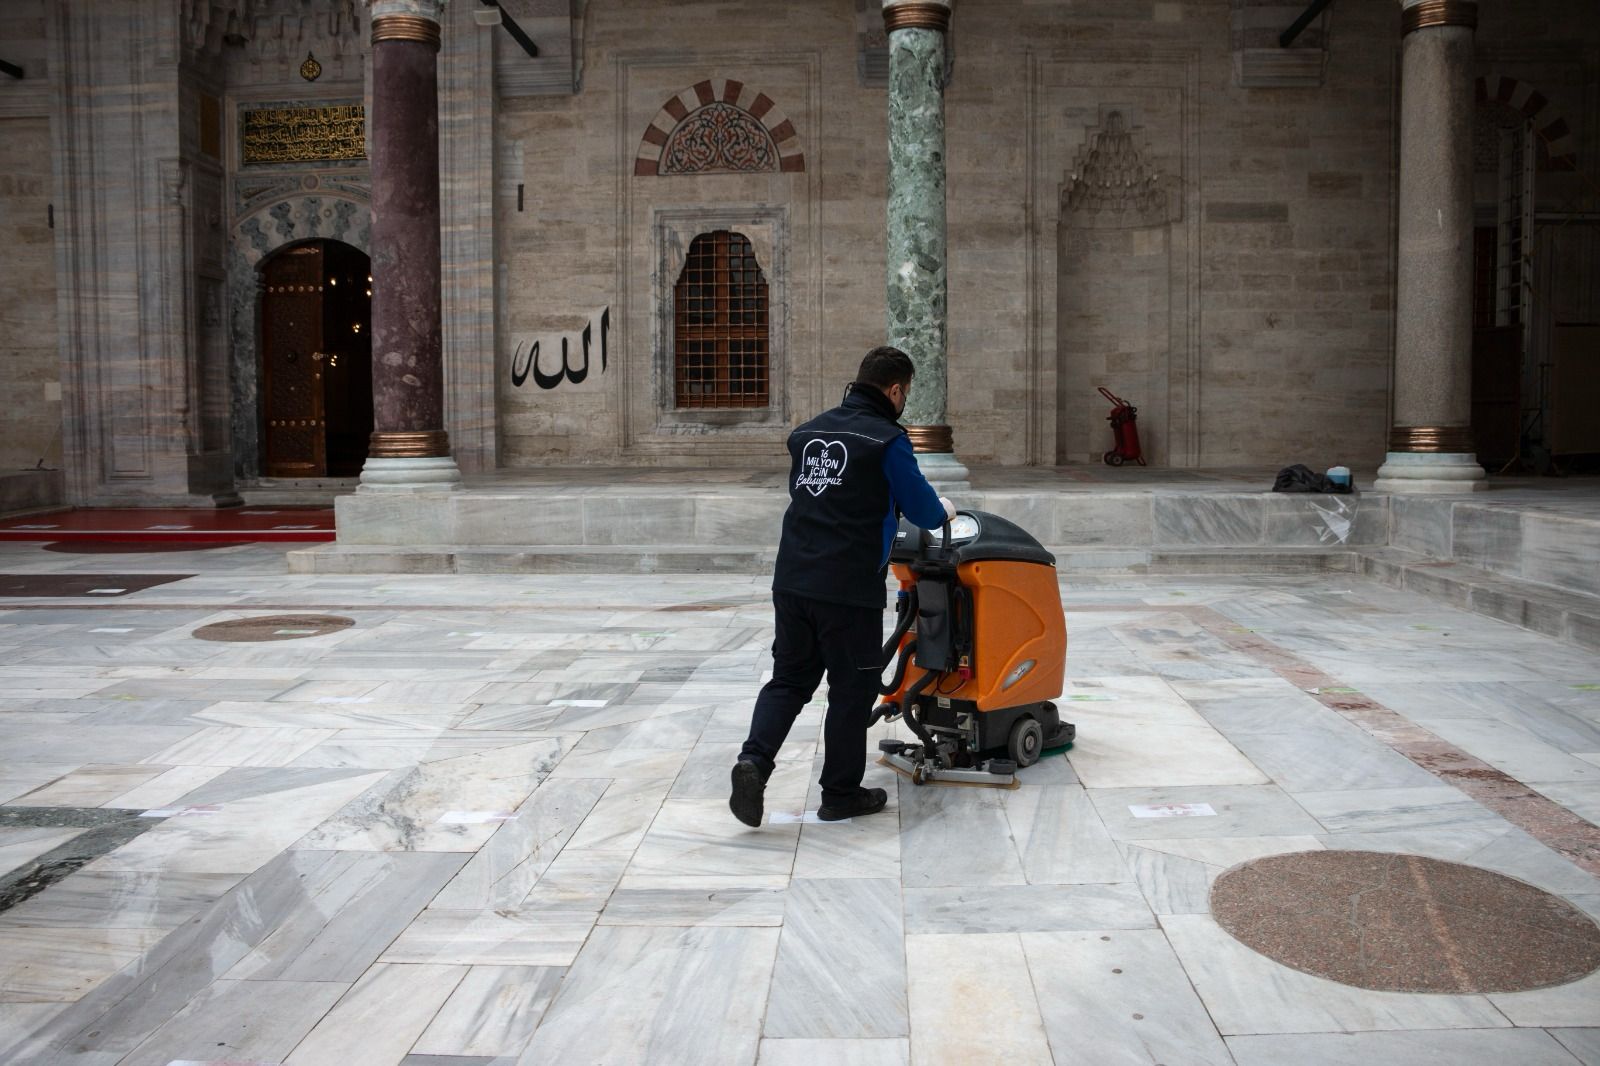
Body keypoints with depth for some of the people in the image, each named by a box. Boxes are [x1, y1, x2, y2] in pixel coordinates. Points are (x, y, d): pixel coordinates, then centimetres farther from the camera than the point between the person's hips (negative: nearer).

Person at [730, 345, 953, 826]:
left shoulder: (809, 432, 13)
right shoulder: (887, 440, -8)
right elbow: (922, 508, -2)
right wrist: (944, 511, 21)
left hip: (791, 582, 6)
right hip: (849, 590, -6)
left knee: (789, 678, 15)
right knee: (853, 689, 9)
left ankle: (754, 760, -5)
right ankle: (841, 793, 19)